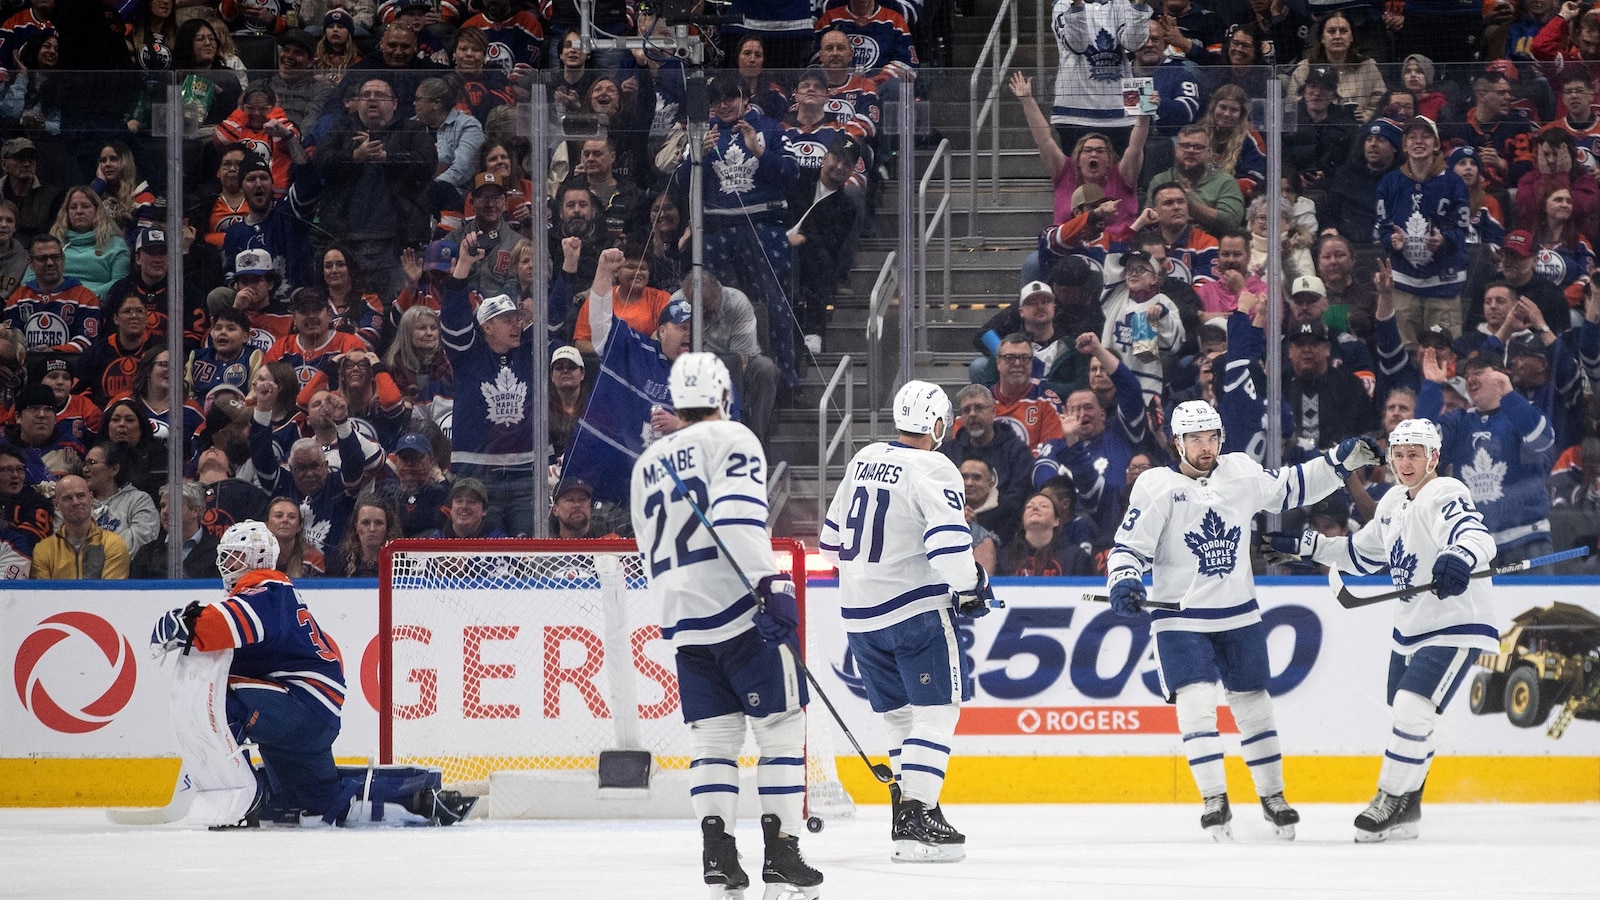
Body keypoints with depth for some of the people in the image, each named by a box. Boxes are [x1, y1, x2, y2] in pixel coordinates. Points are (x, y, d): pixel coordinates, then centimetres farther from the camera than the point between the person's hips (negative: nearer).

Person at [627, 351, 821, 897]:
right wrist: (769, 580, -24)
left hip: (682, 622, 6)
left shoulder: (646, 466, 19)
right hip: (742, 612, -6)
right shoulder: (730, 439, -2)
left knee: (715, 736, 10)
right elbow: (737, 512, -20)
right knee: (781, 728, 0)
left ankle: (717, 854, -2)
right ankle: (780, 856, -5)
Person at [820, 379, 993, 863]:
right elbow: (948, 534, -24)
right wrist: (968, 587, -10)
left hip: (859, 612, 7)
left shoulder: (864, 460, 12)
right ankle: (915, 819, -16)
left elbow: (835, 534, 23)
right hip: (914, 606, -7)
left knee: (901, 714, 16)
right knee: (936, 709, -5)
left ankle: (913, 806, 17)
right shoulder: (932, 469, -12)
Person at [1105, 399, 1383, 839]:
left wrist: (1341, 461, 9)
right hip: (1181, 618, -4)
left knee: (1253, 704, 11)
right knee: (1196, 703, -17)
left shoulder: (1241, 473, 2)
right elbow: (1130, 545, -9)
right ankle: (1214, 799, -13)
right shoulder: (1157, 487, -10)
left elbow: (1288, 489, 16)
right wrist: (1123, 581, -28)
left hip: (1239, 616, 4)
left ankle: (1272, 795, 24)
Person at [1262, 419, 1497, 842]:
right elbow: (1362, 554, 25)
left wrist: (1460, 558, -59)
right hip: (1410, 628, 9)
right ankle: (1406, 811, 27)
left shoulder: (1445, 496, -17)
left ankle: (1393, 801, -9)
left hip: (1455, 626, -9)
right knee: (1405, 713, 15)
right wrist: (1303, 546, 21)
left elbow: (1476, 535, -37)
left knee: (1412, 708, -19)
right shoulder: (1393, 504, 11)